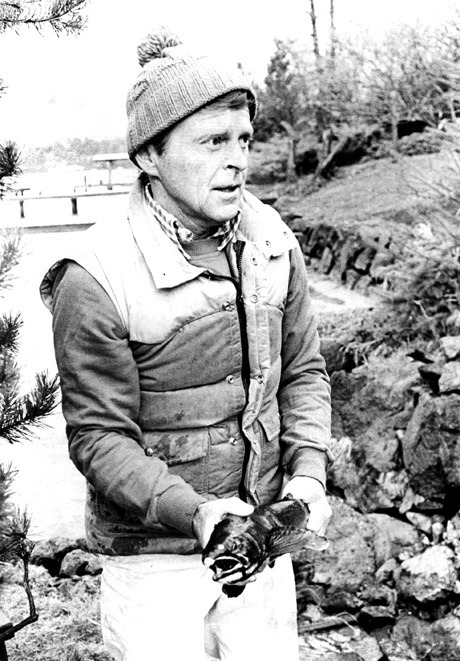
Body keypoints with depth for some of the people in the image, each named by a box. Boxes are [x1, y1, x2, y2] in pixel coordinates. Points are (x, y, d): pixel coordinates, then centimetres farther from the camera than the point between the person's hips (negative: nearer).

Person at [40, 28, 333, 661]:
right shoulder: (96, 279, -20)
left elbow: (303, 370, 6)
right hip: (153, 554, -4)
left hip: (262, 536, 5)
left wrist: (308, 471, -9)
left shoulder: (271, 240, -3)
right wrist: (194, 513, -26)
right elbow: (98, 436, -15)